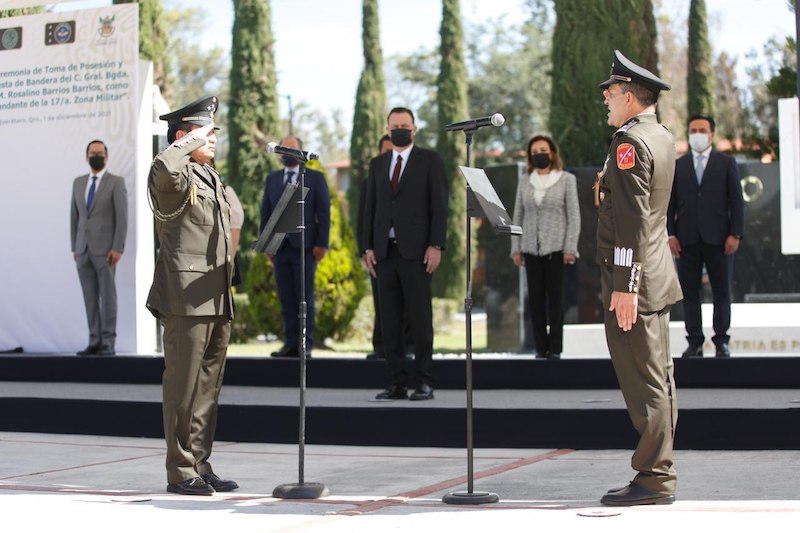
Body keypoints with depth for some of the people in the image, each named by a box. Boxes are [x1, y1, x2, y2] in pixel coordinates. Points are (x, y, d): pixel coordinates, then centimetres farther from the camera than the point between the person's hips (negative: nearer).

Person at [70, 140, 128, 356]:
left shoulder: (116, 182, -1)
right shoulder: (78, 182, 14)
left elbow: (122, 217, -7)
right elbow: (74, 217, 15)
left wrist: (118, 248, -14)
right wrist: (74, 247, 9)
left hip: (105, 249, -5)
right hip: (83, 249, 5)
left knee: (107, 296, -4)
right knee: (90, 298, 4)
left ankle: (108, 343, -2)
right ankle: (94, 342, 7)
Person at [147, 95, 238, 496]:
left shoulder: (211, 177, 21)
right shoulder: (175, 177, -8)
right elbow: (164, 168, -35)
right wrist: (191, 142, -17)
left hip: (217, 297, 9)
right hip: (186, 297, -9)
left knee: (209, 384, 11)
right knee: (184, 384, -5)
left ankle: (200, 466, 19)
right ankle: (180, 471, 2)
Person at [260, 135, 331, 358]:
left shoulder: (315, 178, 5)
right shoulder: (272, 179, 15)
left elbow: (324, 213, 0)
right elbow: (265, 213, 13)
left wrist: (322, 244, -7)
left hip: (305, 246, -3)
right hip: (280, 247, 3)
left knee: (305, 298, -3)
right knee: (286, 299, 2)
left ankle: (306, 345, -2)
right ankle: (290, 344, 5)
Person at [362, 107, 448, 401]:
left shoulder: (430, 160, 4)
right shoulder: (377, 164, 17)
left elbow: (439, 205, -3)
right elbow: (370, 207, 14)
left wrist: (436, 245, -11)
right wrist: (367, 247, 6)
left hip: (416, 250, -4)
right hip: (384, 251, 4)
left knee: (420, 318, -4)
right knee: (389, 320, 3)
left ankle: (424, 383, 1)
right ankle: (397, 383, 6)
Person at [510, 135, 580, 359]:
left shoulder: (567, 179, 2)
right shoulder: (525, 182, 10)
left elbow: (574, 216, -2)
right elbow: (517, 217, 11)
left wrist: (570, 248, -10)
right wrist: (516, 249, 4)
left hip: (555, 248, -3)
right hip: (531, 249, 3)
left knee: (555, 298, -1)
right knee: (535, 299, 2)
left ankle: (555, 348, 3)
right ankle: (541, 347, 8)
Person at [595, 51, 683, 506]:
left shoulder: (630, 141, -15)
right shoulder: (663, 137, 13)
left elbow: (633, 219, -22)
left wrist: (625, 285, -23)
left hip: (633, 282, -10)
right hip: (656, 279, 10)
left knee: (644, 383, -6)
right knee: (658, 379, 12)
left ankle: (654, 479, -2)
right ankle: (659, 474, 20)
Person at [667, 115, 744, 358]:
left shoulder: (727, 163, 7)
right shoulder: (677, 166, 11)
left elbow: (736, 200, 3)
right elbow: (670, 203, 8)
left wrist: (735, 234, -6)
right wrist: (670, 234, -2)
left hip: (718, 238, -1)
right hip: (687, 239, 1)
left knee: (722, 291, 1)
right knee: (689, 292, 1)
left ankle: (721, 341, 8)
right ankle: (695, 342, 6)